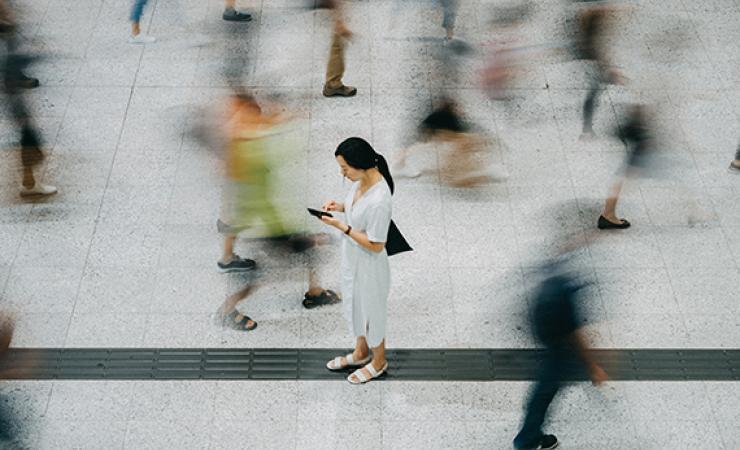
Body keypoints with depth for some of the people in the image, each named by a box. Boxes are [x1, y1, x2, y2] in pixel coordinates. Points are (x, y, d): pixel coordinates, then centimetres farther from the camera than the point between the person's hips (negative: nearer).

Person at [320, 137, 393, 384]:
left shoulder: (379, 201, -37)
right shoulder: (362, 180, -11)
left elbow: (375, 245, -28)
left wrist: (341, 227, -27)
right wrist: (341, 206, -8)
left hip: (369, 266, -8)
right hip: (352, 259, 8)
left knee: (371, 312, 16)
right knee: (355, 306, 28)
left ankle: (379, 362, 42)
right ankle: (361, 352, 52)